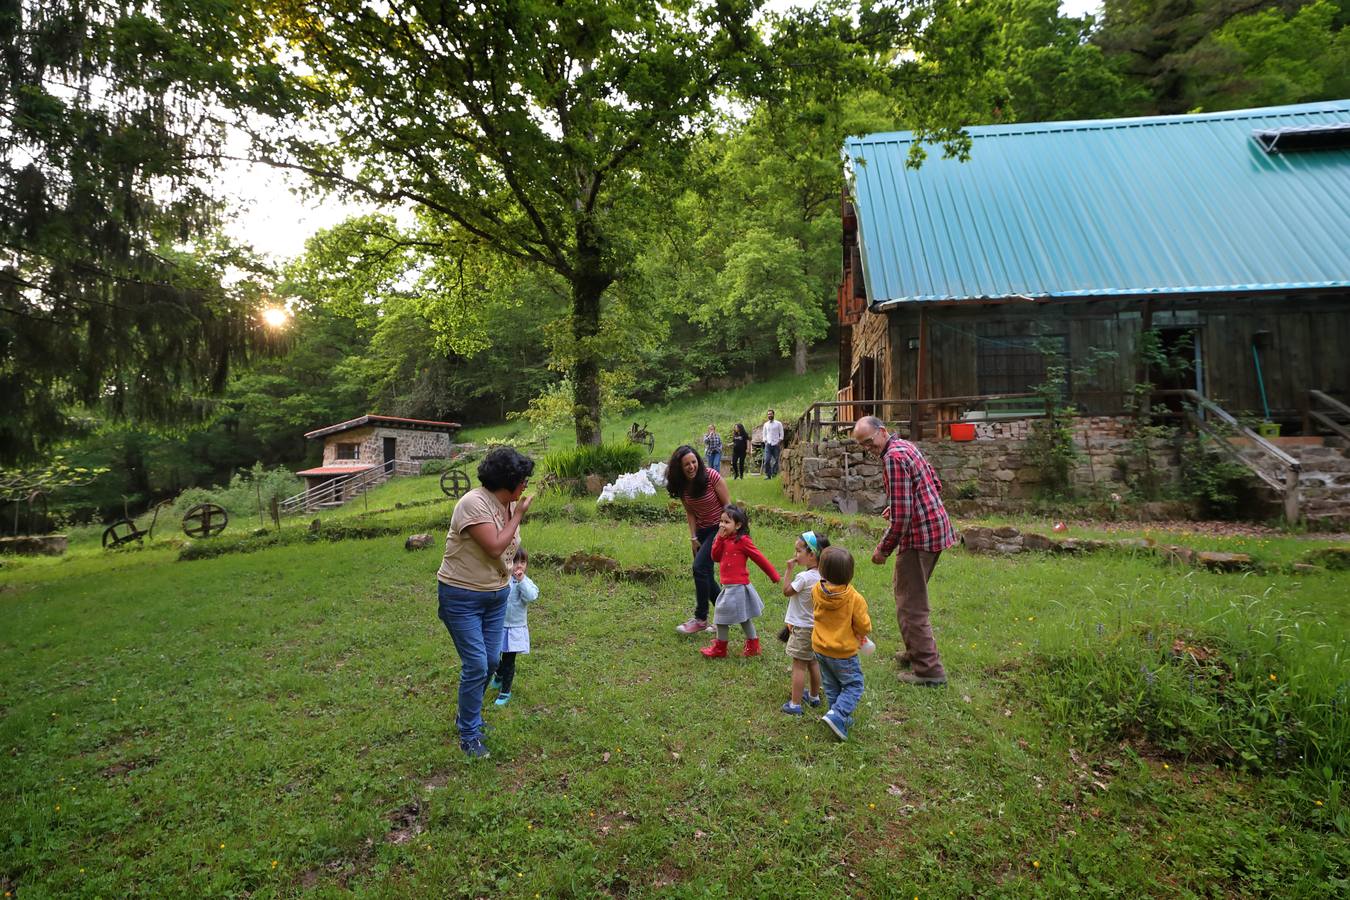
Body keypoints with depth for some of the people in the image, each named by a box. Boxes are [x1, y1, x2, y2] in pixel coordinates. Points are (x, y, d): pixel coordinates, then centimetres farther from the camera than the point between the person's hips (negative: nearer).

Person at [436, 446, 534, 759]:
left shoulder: (508, 505, 2)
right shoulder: (474, 503, -22)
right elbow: (495, 547, -27)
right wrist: (518, 514, -18)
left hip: (496, 595, 8)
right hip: (462, 598, -7)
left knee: (491, 661, 13)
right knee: (476, 666, -5)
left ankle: (468, 713, 38)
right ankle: (469, 736, 14)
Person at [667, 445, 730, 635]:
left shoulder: (712, 476, -21)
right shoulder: (682, 485, -5)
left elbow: (727, 505, -14)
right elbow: (690, 512, 3)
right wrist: (693, 537, -3)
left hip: (719, 528, -6)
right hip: (702, 531, 6)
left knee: (699, 567, -17)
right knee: (705, 576, 7)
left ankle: (700, 619, -5)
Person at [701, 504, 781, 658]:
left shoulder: (742, 540, -17)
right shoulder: (724, 539, 7)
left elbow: (760, 558, -12)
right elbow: (715, 556, -1)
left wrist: (774, 576, -6)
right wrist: (720, 538, -11)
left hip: (737, 586, -8)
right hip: (729, 586, 8)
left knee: (723, 617, 1)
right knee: (743, 617, 19)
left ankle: (720, 648, 17)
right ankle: (753, 646, 33)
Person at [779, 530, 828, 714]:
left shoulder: (804, 577, -26)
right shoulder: (821, 575, 0)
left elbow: (786, 591, -14)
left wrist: (788, 569, -11)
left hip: (802, 629, -8)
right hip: (815, 626, 8)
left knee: (799, 665, 0)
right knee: (813, 663, 20)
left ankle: (795, 704, 6)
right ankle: (814, 696, 35)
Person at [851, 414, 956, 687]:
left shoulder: (893, 457, -20)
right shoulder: (906, 446, 12)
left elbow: (901, 516, -22)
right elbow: (936, 484, 22)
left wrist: (883, 549, -13)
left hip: (920, 535, -11)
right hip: (937, 528, 11)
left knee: (911, 604, -1)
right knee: (908, 594, 22)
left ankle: (929, 670, 6)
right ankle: (915, 652, 34)